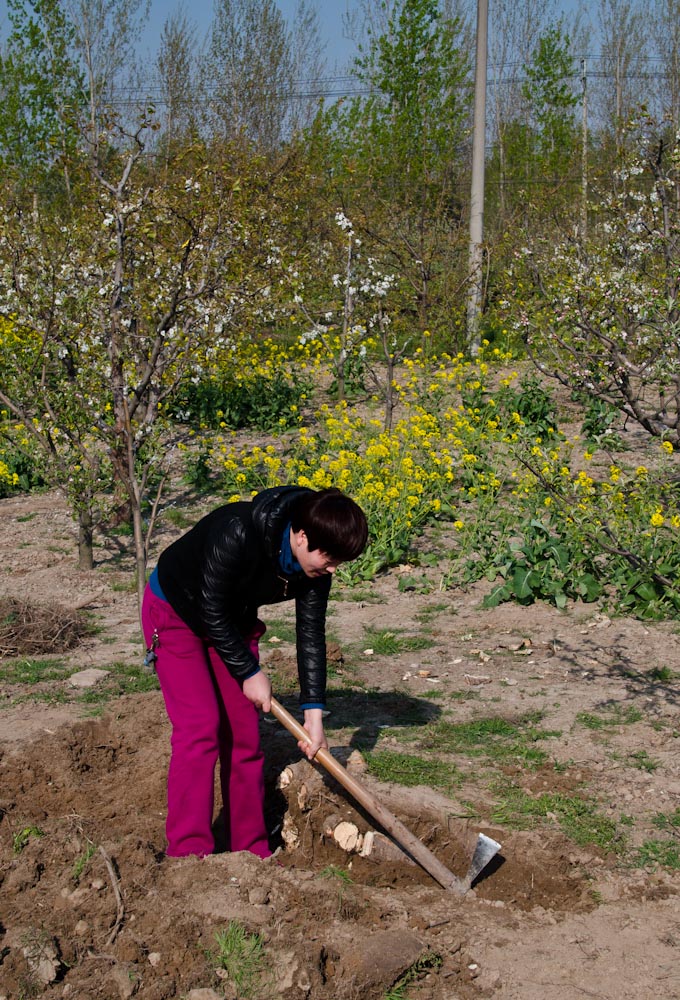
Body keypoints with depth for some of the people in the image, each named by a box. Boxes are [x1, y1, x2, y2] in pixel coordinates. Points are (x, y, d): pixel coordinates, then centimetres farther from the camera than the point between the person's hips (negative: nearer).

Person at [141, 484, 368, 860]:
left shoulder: (315, 564, -17)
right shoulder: (237, 534, -38)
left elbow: (311, 633, -8)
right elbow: (212, 612, -28)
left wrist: (313, 712, -11)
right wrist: (249, 673, -18)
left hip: (232, 621, 6)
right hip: (175, 613, -6)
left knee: (244, 732, 2)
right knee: (201, 726, -17)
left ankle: (250, 851, 11)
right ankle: (188, 854, -12)